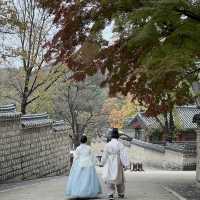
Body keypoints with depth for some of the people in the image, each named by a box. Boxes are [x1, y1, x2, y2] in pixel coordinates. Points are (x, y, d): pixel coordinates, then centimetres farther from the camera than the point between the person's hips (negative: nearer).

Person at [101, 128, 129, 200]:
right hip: (118, 164, 1)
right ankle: (121, 193, 29)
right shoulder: (120, 145, -9)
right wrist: (125, 164, -12)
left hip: (109, 164, 0)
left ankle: (111, 194, -13)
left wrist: (103, 163, 15)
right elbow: (123, 155, -14)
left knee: (109, 179, 3)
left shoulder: (107, 145, -6)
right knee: (119, 178, 16)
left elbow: (104, 156, 1)